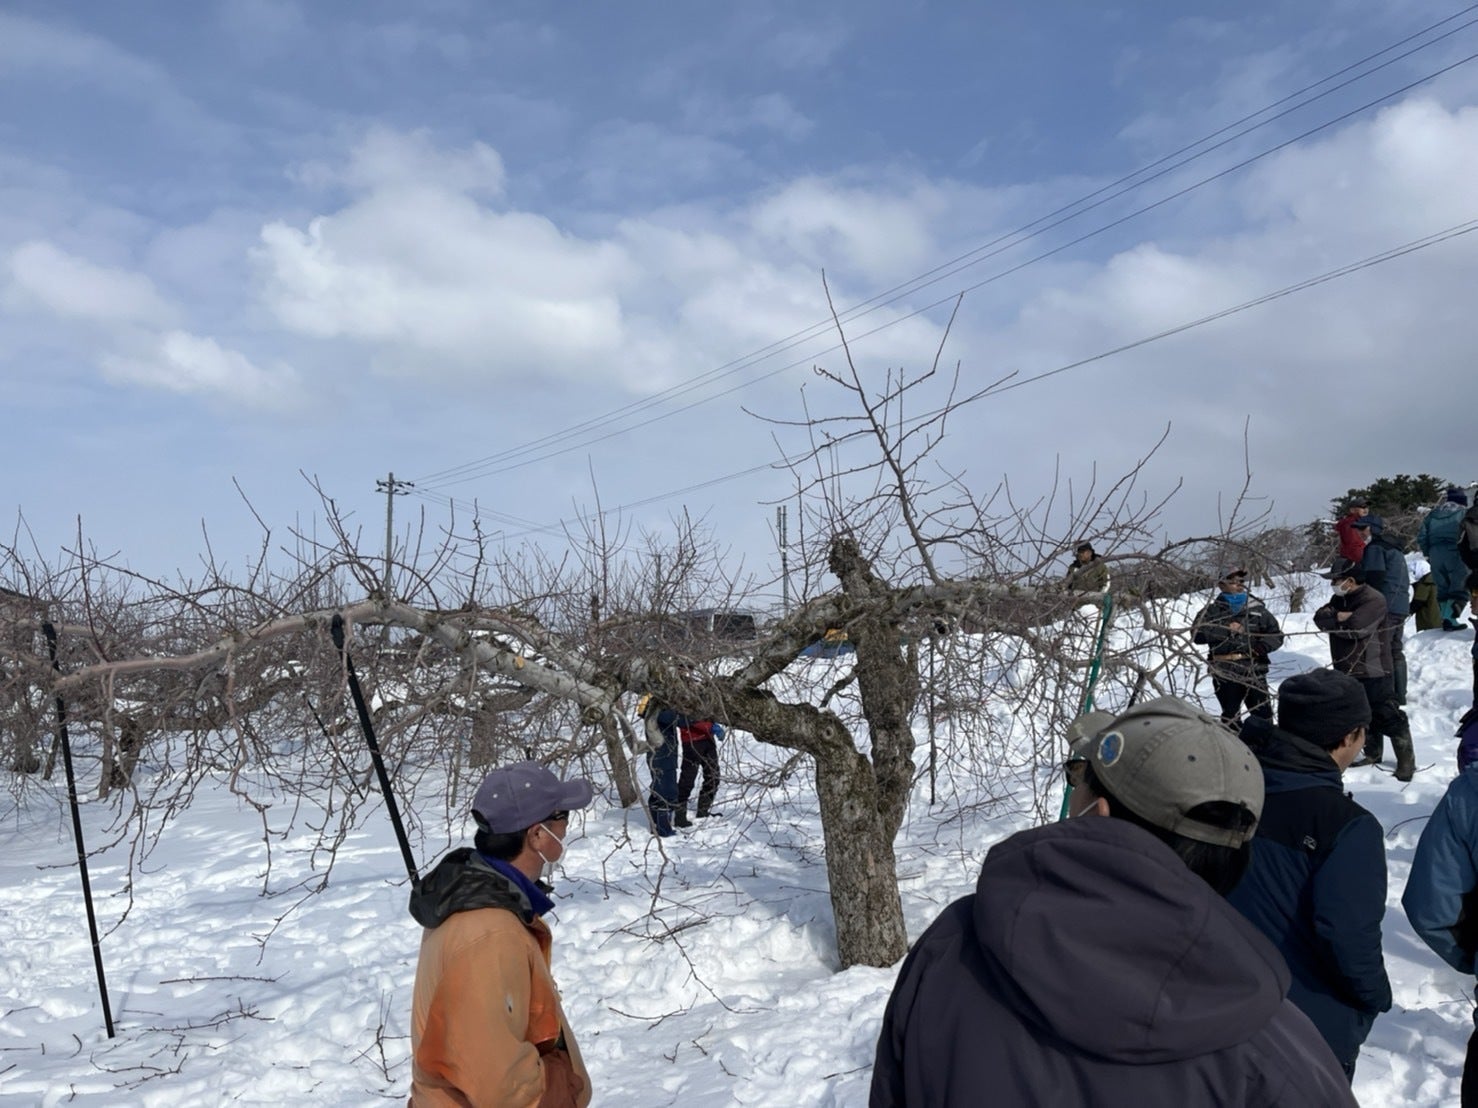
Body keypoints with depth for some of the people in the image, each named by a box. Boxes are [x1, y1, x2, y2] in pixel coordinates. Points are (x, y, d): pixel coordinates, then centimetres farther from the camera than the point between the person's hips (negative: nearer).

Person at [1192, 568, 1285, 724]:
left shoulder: (1257, 609, 9)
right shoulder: (1211, 611, 3)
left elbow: (1276, 635, 8)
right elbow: (1198, 634, -11)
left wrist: (1261, 647, -10)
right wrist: (1227, 630, -15)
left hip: (1254, 671, 1)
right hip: (1224, 674, -1)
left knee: (1263, 714, 5)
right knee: (1230, 715, 12)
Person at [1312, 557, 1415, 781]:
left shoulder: (1373, 600, -19)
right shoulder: (1340, 598, 10)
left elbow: (1355, 627, -30)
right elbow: (1320, 618, -2)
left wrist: (1334, 621, -12)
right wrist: (1338, 617, -20)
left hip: (1373, 671, -8)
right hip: (1347, 670, 8)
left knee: (1387, 716, -4)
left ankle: (1406, 761, 5)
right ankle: (1373, 754, 32)